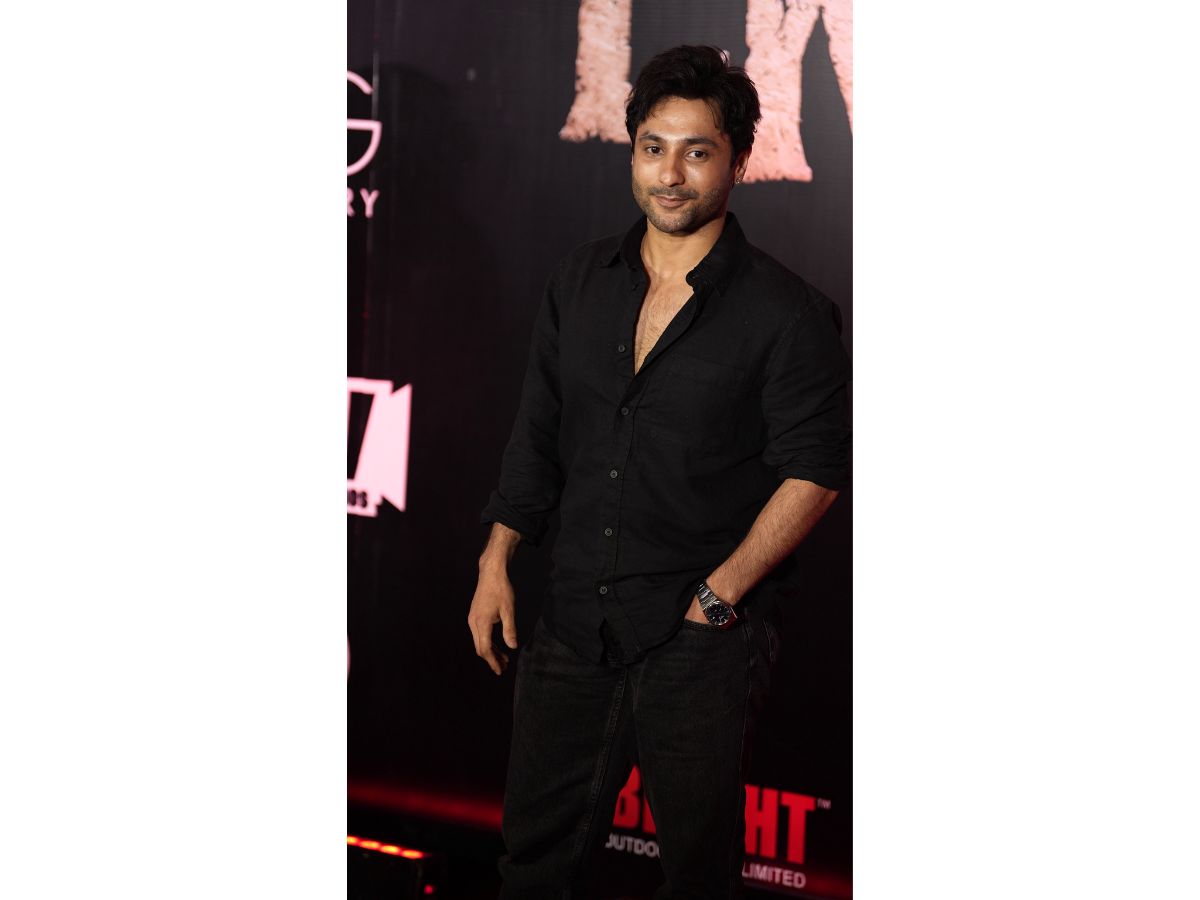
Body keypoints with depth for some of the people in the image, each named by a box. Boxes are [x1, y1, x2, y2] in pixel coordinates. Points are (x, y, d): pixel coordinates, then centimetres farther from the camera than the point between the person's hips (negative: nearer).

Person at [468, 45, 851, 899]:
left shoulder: (784, 311, -8)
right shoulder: (582, 283, 8)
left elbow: (815, 469, -10)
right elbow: (537, 437, 14)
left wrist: (722, 593, -14)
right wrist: (497, 563, 9)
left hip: (703, 639, -5)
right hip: (575, 621, 5)